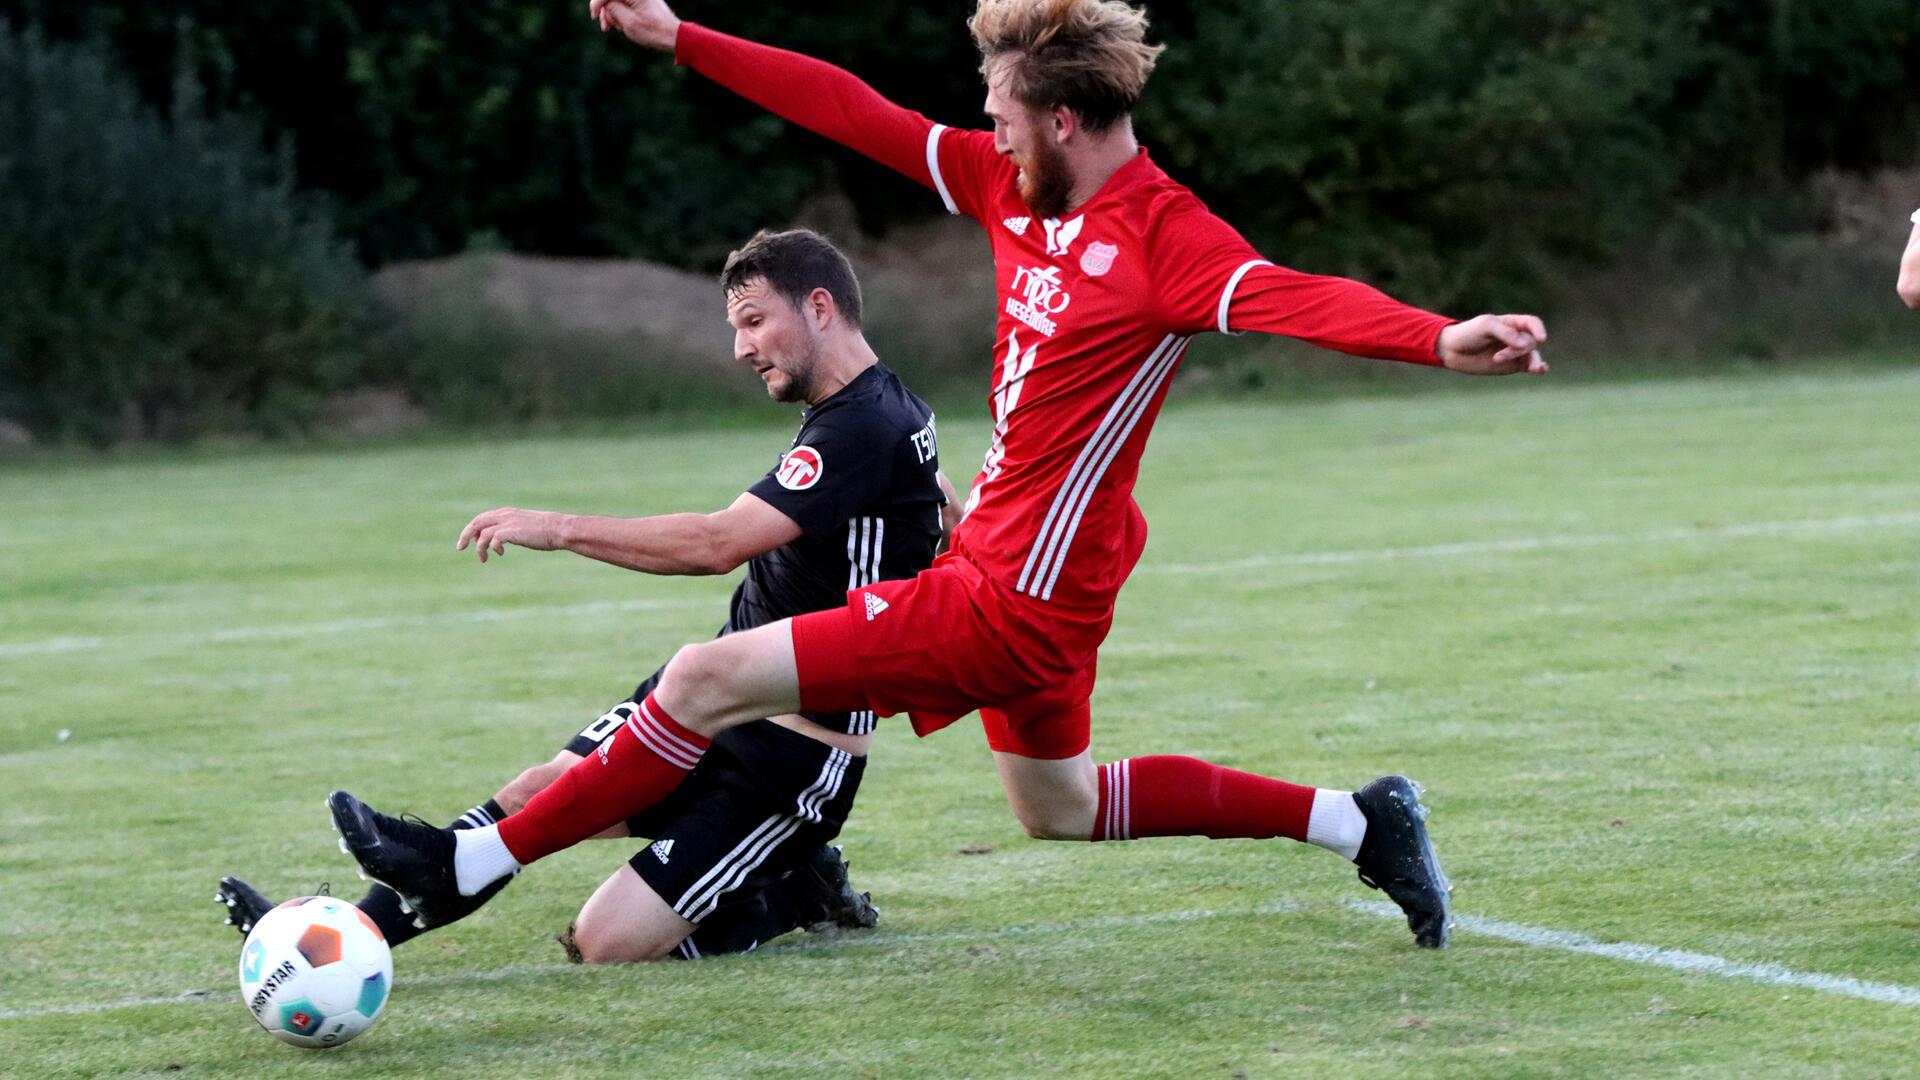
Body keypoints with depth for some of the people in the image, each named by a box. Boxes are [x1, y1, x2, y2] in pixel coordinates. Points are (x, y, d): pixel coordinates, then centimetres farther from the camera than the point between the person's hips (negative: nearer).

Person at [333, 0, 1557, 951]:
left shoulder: (1166, 238, -22)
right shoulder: (1013, 185, 2)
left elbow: (1296, 298, -36)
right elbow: (859, 114, 7)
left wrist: (1443, 338, -55)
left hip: (1013, 599, -10)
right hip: (1004, 568, 10)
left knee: (709, 680, -9)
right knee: (1057, 805, 29)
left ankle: (472, 865, 2)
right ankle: (1359, 822, 31)